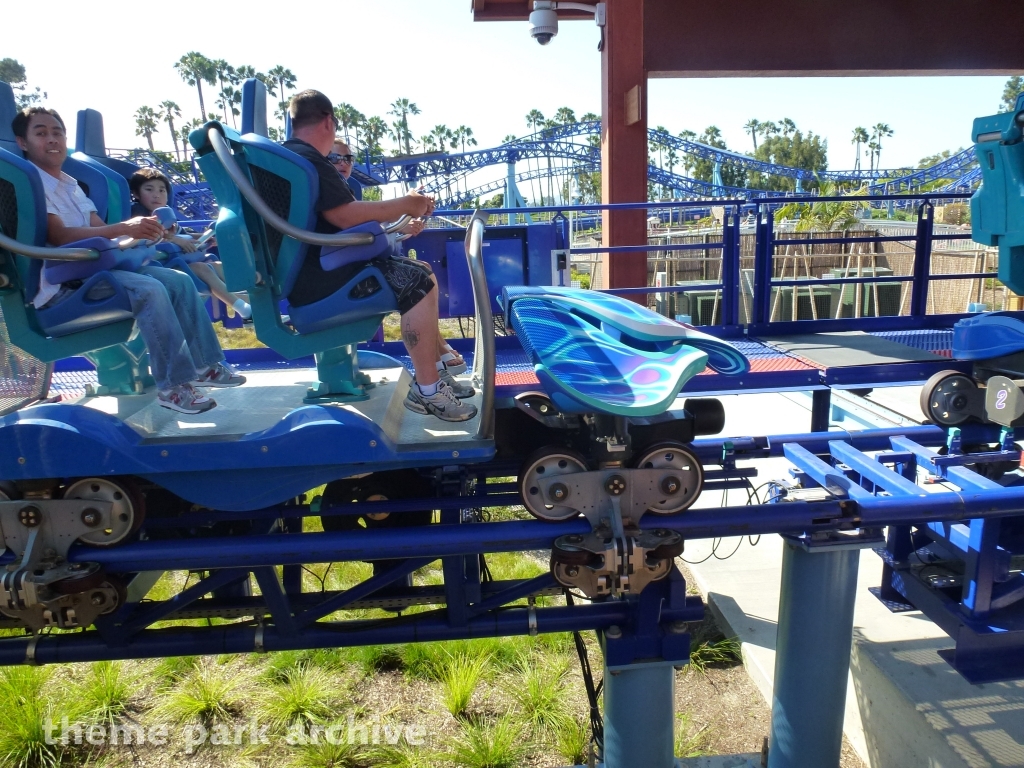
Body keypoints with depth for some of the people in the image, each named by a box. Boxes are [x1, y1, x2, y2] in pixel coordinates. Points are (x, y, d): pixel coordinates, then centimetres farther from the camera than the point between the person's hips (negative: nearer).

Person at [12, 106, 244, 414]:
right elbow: (59, 236, -21)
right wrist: (123, 228, -29)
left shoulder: (70, 185, 19)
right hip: (61, 283, -9)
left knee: (179, 281, -1)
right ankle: (173, 384, -26)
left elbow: (100, 229, 9)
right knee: (149, 289, -30)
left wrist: (139, 231, -13)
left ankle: (204, 364, 1)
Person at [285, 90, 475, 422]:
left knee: (421, 273, 10)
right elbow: (345, 216, -25)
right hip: (318, 277, -11)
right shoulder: (306, 159, -15)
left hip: (315, 267, 11)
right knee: (418, 283, -21)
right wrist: (405, 204, -14)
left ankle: (436, 370, 11)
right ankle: (425, 390, -16)